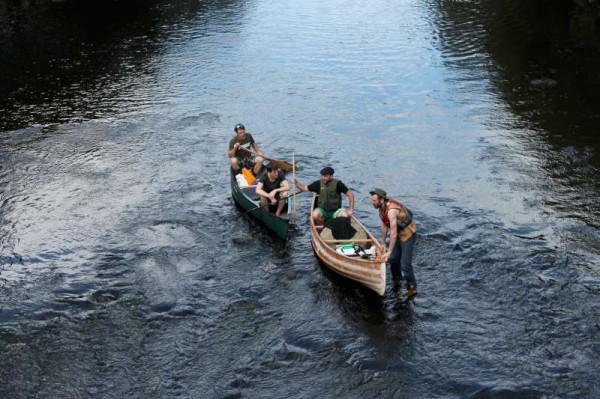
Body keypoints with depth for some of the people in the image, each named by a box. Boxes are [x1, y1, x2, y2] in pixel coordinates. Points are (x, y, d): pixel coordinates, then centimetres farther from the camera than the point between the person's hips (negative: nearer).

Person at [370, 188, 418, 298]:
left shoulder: (391, 210, -34)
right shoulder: (382, 207, -6)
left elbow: (394, 233, -35)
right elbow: (384, 225, 6)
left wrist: (389, 252, -32)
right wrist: (383, 244, 10)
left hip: (408, 234, -9)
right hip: (399, 233, 9)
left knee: (405, 264, -8)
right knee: (393, 259, 14)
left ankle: (412, 287, 9)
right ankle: (396, 279, 37)